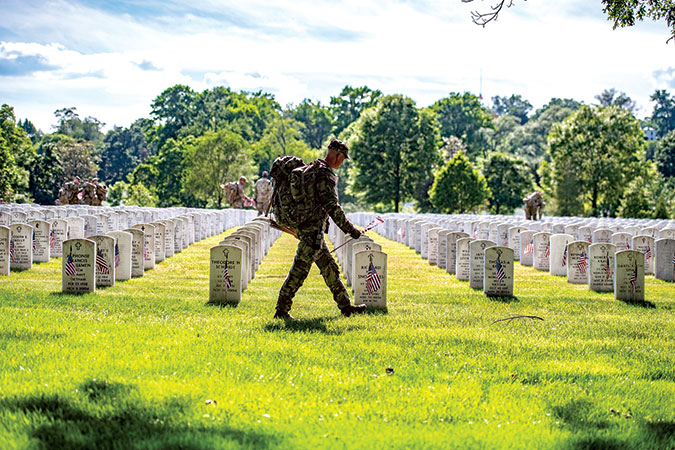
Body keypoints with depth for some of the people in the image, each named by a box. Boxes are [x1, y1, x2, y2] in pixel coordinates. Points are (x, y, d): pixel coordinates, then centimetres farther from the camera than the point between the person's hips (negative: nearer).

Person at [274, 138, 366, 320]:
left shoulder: (311, 169, 14)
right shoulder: (325, 174, -17)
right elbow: (332, 206, -21)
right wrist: (350, 229, -16)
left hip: (305, 227, 11)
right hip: (312, 230, -11)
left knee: (330, 268, 14)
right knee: (299, 270, -5)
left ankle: (345, 306, 20)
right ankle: (282, 310, -1)